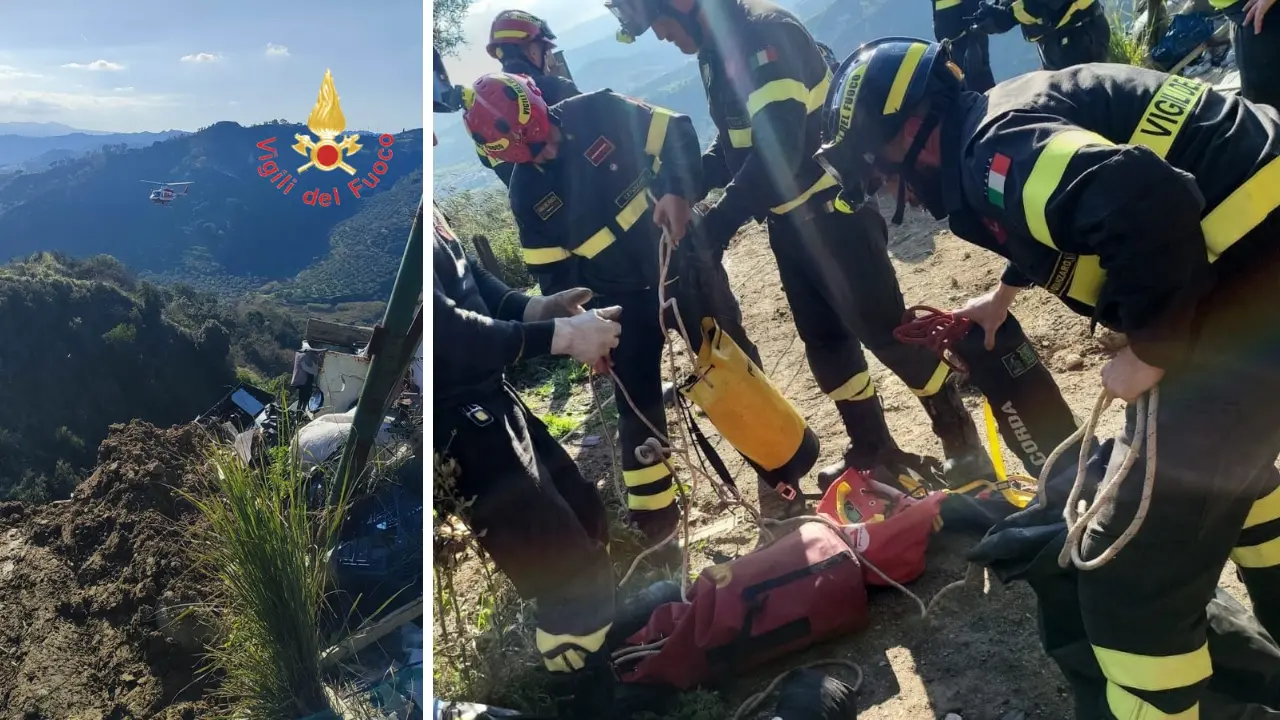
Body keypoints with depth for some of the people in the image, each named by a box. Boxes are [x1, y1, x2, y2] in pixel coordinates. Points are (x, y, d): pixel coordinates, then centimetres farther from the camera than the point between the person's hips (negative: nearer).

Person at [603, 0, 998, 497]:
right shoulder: (714, 54, 8)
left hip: (831, 210, -9)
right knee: (823, 339, 14)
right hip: (788, 219, 9)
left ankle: (961, 438, 13)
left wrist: (718, 223, -33)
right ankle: (872, 447, 28)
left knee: (881, 328, -4)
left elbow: (777, 148, -32)